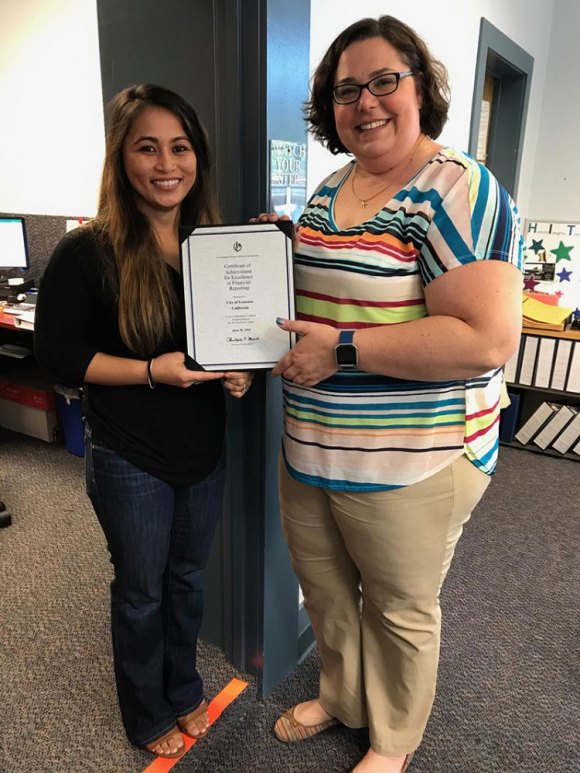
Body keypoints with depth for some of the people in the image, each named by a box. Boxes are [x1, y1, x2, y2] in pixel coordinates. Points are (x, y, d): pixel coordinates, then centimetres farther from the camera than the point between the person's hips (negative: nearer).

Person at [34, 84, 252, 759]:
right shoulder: (88, 253, -15)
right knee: (141, 592, 14)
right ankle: (147, 716, 42)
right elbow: (57, 355, -12)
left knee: (188, 578, 21)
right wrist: (152, 370, -23)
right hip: (129, 458, -4)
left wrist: (238, 369, -9)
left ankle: (184, 691, 48)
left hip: (204, 449, 5)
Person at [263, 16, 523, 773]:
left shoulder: (459, 191, -16)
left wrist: (340, 349, -24)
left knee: (400, 611, 16)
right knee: (323, 589, 24)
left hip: (410, 462, -7)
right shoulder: (331, 187, 9)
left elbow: (487, 340, -25)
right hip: (311, 446, 8)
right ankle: (339, 697, 54)